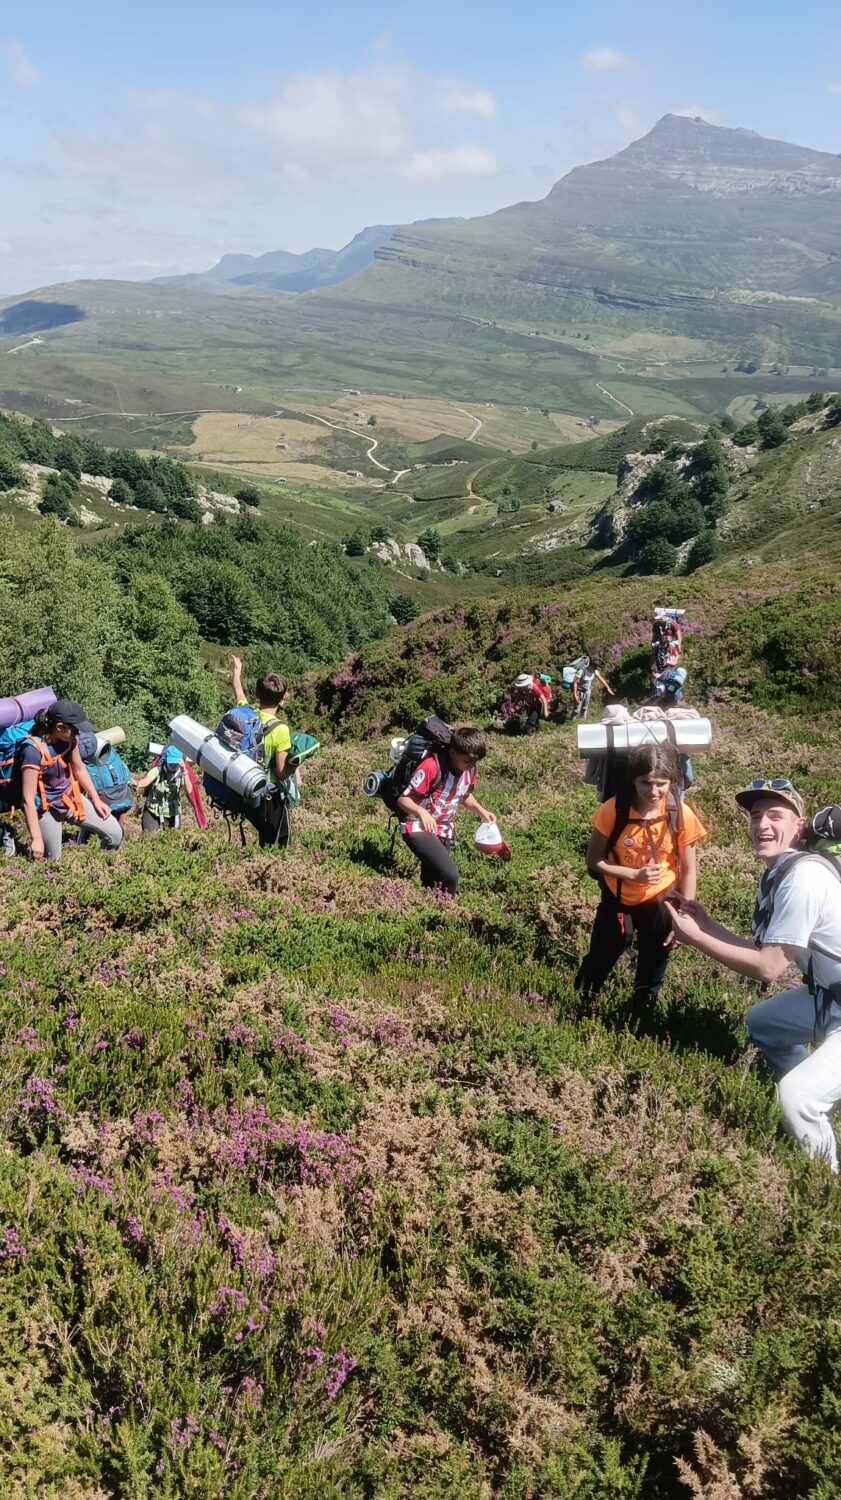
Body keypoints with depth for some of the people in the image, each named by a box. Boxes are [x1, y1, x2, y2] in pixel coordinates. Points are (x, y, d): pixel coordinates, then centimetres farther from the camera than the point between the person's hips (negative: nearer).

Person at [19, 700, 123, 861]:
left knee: (115, 833, -1)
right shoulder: (33, 750, -30)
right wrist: (36, 838, -26)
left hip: (69, 798, 6)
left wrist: (96, 800, 12)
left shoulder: (69, 738, -10)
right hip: (45, 808, -6)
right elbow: (28, 799, -27)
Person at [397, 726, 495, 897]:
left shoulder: (470, 769, -3)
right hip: (419, 828, -7)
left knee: (432, 884, 15)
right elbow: (403, 799, -21)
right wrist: (421, 812, -40)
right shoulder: (432, 766, -25)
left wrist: (480, 810, 0)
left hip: (444, 832, 7)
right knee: (449, 874, -25)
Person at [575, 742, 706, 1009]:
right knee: (601, 955, 18)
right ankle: (582, 1001, 49)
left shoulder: (681, 816, -22)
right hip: (617, 897, 0)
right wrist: (635, 874, -28)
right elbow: (594, 860, -16)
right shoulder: (613, 809, -25)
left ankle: (644, 1006, 53)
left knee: (653, 962, 23)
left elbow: (689, 871, -10)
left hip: (659, 900, 1)